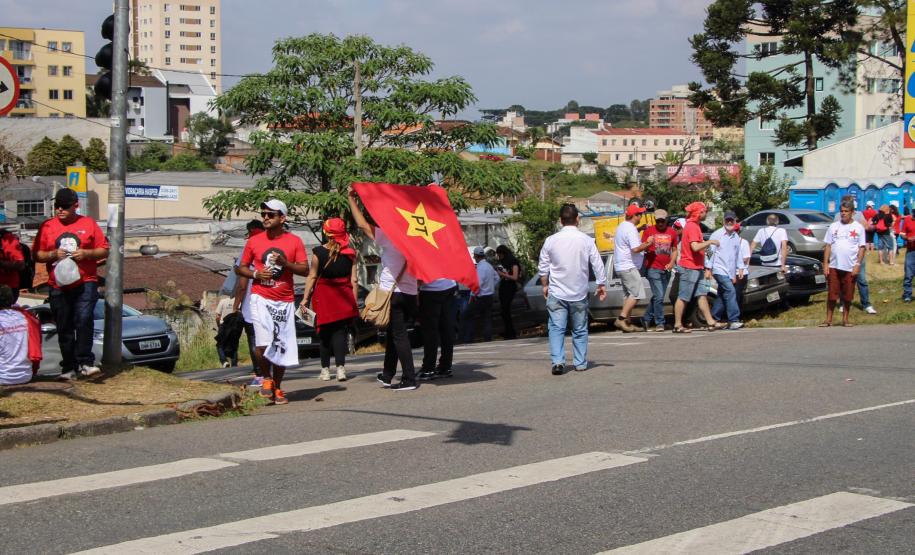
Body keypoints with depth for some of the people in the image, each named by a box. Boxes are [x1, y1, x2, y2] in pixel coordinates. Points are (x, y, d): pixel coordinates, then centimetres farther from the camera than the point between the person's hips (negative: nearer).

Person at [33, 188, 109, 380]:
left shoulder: (88, 224, 6)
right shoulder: (47, 226, 9)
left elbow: (104, 251, 6)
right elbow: (37, 255, 7)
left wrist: (86, 253, -12)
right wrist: (53, 254, -12)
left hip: (85, 283, -2)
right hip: (58, 286, 2)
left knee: (84, 319, -19)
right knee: (64, 328, 6)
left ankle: (85, 363, -16)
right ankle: (68, 368, 13)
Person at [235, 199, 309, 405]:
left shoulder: (294, 241, 2)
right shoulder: (254, 241, 4)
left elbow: (305, 270, 0)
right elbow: (240, 268, 12)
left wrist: (285, 263, -17)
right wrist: (255, 274, -8)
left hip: (285, 301, 1)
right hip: (261, 299, -1)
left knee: (283, 349, 7)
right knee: (262, 344, -18)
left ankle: (277, 388, 25)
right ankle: (267, 379, 7)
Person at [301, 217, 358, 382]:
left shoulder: (318, 252, -6)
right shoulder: (350, 253, -1)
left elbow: (312, 277, -5)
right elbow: (354, 280, -1)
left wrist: (306, 298, 0)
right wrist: (354, 301, 6)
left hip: (323, 296, -1)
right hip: (344, 297, 1)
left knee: (324, 333, 9)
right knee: (340, 332, 4)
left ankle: (325, 370, 9)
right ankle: (340, 367, -11)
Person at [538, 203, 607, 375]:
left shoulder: (551, 240, -5)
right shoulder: (586, 240, -6)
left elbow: (543, 267, 3)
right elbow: (598, 265, -2)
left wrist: (545, 285, 18)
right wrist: (602, 285, 11)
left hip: (556, 293, -1)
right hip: (579, 294, 1)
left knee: (556, 329, -1)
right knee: (580, 330, 13)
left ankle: (558, 361, -16)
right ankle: (580, 363, 17)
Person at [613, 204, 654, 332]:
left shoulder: (622, 226, 14)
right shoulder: (631, 229, -18)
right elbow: (636, 248, -26)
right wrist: (648, 243, -12)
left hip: (621, 266, 11)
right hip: (629, 267, -11)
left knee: (629, 295, 13)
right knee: (637, 294, -11)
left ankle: (626, 322, 13)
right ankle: (621, 319, -15)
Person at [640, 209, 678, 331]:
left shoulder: (672, 232, 9)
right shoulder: (649, 230, -1)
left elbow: (674, 250, 15)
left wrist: (671, 263, -1)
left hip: (666, 269, 4)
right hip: (653, 268, -4)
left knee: (657, 296, 10)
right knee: (659, 296, -11)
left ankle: (647, 319, 23)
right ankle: (659, 323, -5)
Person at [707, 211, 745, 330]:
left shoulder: (736, 237, 15)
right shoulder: (717, 234, -4)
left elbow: (738, 253, 23)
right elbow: (710, 252, -4)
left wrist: (740, 268, 17)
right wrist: (708, 268, -9)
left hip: (731, 272, 7)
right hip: (720, 270, -7)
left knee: (722, 296, 9)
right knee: (730, 291, -19)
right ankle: (733, 320, -24)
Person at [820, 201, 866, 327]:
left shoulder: (858, 227, 2)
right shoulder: (833, 226, 7)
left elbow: (862, 247, 0)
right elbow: (828, 246, 8)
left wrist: (858, 265, -9)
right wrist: (825, 264, 0)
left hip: (850, 268, -1)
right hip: (834, 266, 1)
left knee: (847, 296, 6)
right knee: (831, 295, 2)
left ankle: (845, 319, 17)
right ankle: (828, 320, 7)